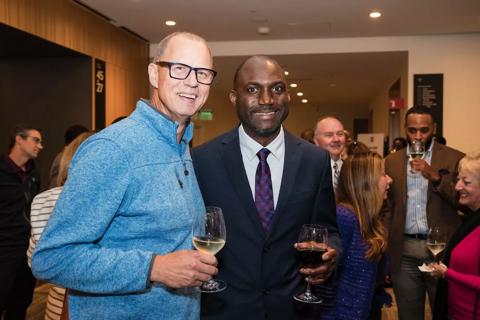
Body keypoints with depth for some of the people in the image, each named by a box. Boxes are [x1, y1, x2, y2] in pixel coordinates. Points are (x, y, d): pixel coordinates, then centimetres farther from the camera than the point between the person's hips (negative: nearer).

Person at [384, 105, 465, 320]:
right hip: (404, 251, 2)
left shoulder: (454, 158, 0)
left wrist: (435, 177, -19)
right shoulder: (391, 161, 8)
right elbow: (387, 207, 11)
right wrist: (386, 246, 6)